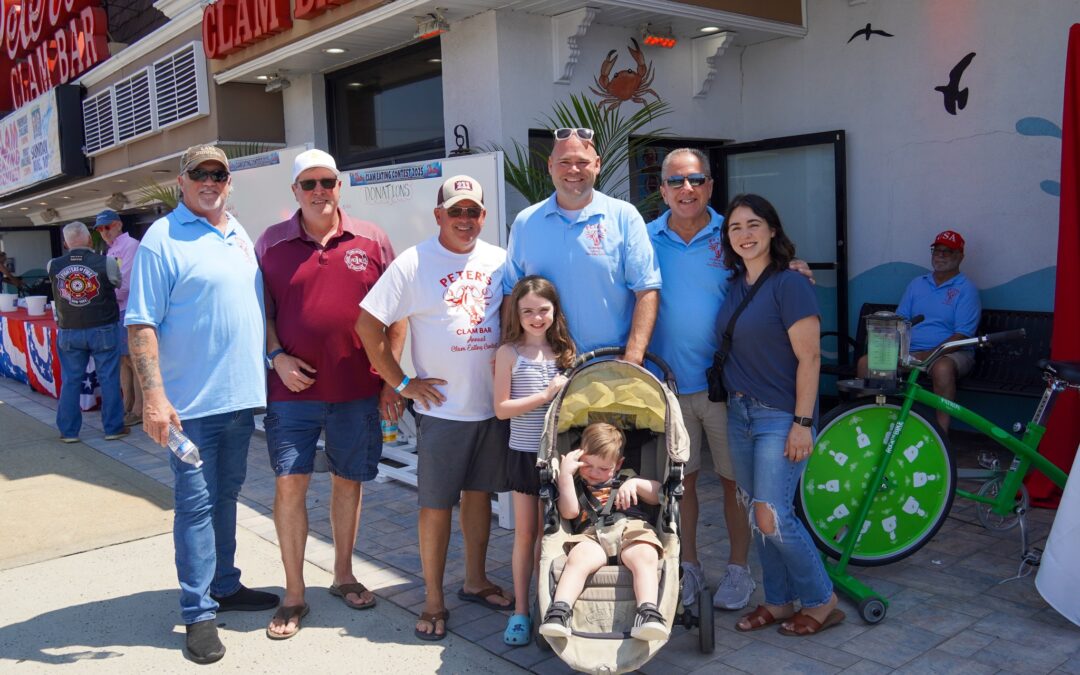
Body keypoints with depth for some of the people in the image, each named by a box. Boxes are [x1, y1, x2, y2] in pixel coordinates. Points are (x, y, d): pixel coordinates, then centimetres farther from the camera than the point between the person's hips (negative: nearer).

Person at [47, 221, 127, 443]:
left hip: (68, 332, 3)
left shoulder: (53, 266, -5)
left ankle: (69, 431, 17)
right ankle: (113, 428, 11)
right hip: (103, 329, -2)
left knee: (70, 381, 11)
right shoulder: (106, 263, -13)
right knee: (109, 379, 6)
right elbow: (120, 283, 3)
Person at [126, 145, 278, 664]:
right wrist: (154, 396, -20)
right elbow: (140, 324, -13)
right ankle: (198, 614, 10)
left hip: (241, 396, 7)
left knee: (226, 496, 17)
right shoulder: (162, 239, -8)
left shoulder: (240, 236, 13)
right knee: (196, 504, 0)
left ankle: (225, 586, 30)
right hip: (192, 402, -6)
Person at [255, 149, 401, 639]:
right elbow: (261, 310, 8)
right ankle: (294, 594, 14)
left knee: (348, 480, 12)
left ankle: (343, 575, 31)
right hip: (293, 389, 0)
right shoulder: (271, 243, 3)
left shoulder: (372, 241, 2)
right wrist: (277, 356, -9)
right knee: (289, 484, -1)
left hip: (357, 391, 1)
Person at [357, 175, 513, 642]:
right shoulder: (413, 264, -7)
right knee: (436, 504, 3)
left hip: (493, 405, 4)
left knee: (479, 492, 16)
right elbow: (368, 324, -7)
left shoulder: (500, 261, 5)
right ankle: (433, 601, 16)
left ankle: (475, 580, 32)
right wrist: (401, 383, -7)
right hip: (442, 407, -4)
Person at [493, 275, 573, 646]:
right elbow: (501, 408, -9)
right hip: (524, 454, -2)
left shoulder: (565, 351, 4)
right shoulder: (509, 353, -5)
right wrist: (545, 396, -16)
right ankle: (520, 611, 16)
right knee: (525, 534, 5)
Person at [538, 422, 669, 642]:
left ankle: (649, 613, -46)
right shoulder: (576, 484, 29)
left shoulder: (626, 480, 33)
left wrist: (636, 483, 6)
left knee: (645, 557, -35)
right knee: (578, 557, -36)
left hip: (632, 528, 1)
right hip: (592, 535, -1)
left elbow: (660, 495, 23)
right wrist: (565, 474, 7)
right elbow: (569, 512, 9)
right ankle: (559, 609, -44)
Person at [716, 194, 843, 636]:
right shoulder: (733, 285, 9)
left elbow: (809, 358, -15)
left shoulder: (789, 285, -12)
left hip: (780, 417, -7)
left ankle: (822, 603, 12)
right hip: (739, 412, 7)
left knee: (772, 517, -8)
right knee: (758, 514, 12)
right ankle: (778, 602, 26)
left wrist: (802, 423, -18)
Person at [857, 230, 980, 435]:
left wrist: (929, 355, -22)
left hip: (952, 352, -5)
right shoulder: (917, 284, 18)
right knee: (865, 362, -18)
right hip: (910, 351, 5)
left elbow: (961, 336, -10)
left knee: (942, 368, -41)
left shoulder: (966, 289, 1)